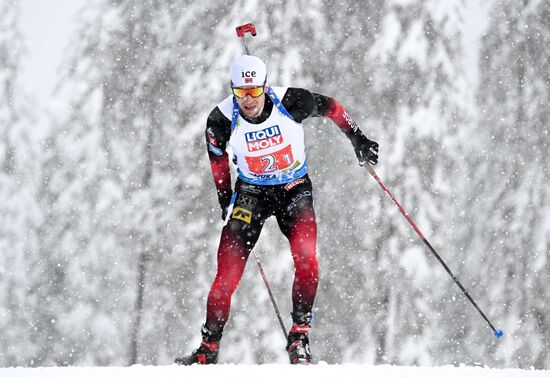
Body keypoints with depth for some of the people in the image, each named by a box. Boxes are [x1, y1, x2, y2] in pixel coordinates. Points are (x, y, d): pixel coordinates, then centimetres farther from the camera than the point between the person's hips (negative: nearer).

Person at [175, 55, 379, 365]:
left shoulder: (290, 102, -22)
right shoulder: (223, 120, -18)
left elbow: (329, 106, -1)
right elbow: (218, 158, 3)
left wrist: (357, 138, 1)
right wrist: (225, 202, 10)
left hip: (295, 189, -1)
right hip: (251, 193, 1)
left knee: (306, 259, -24)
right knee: (228, 272, -10)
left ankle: (300, 335, -11)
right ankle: (209, 348, 2)